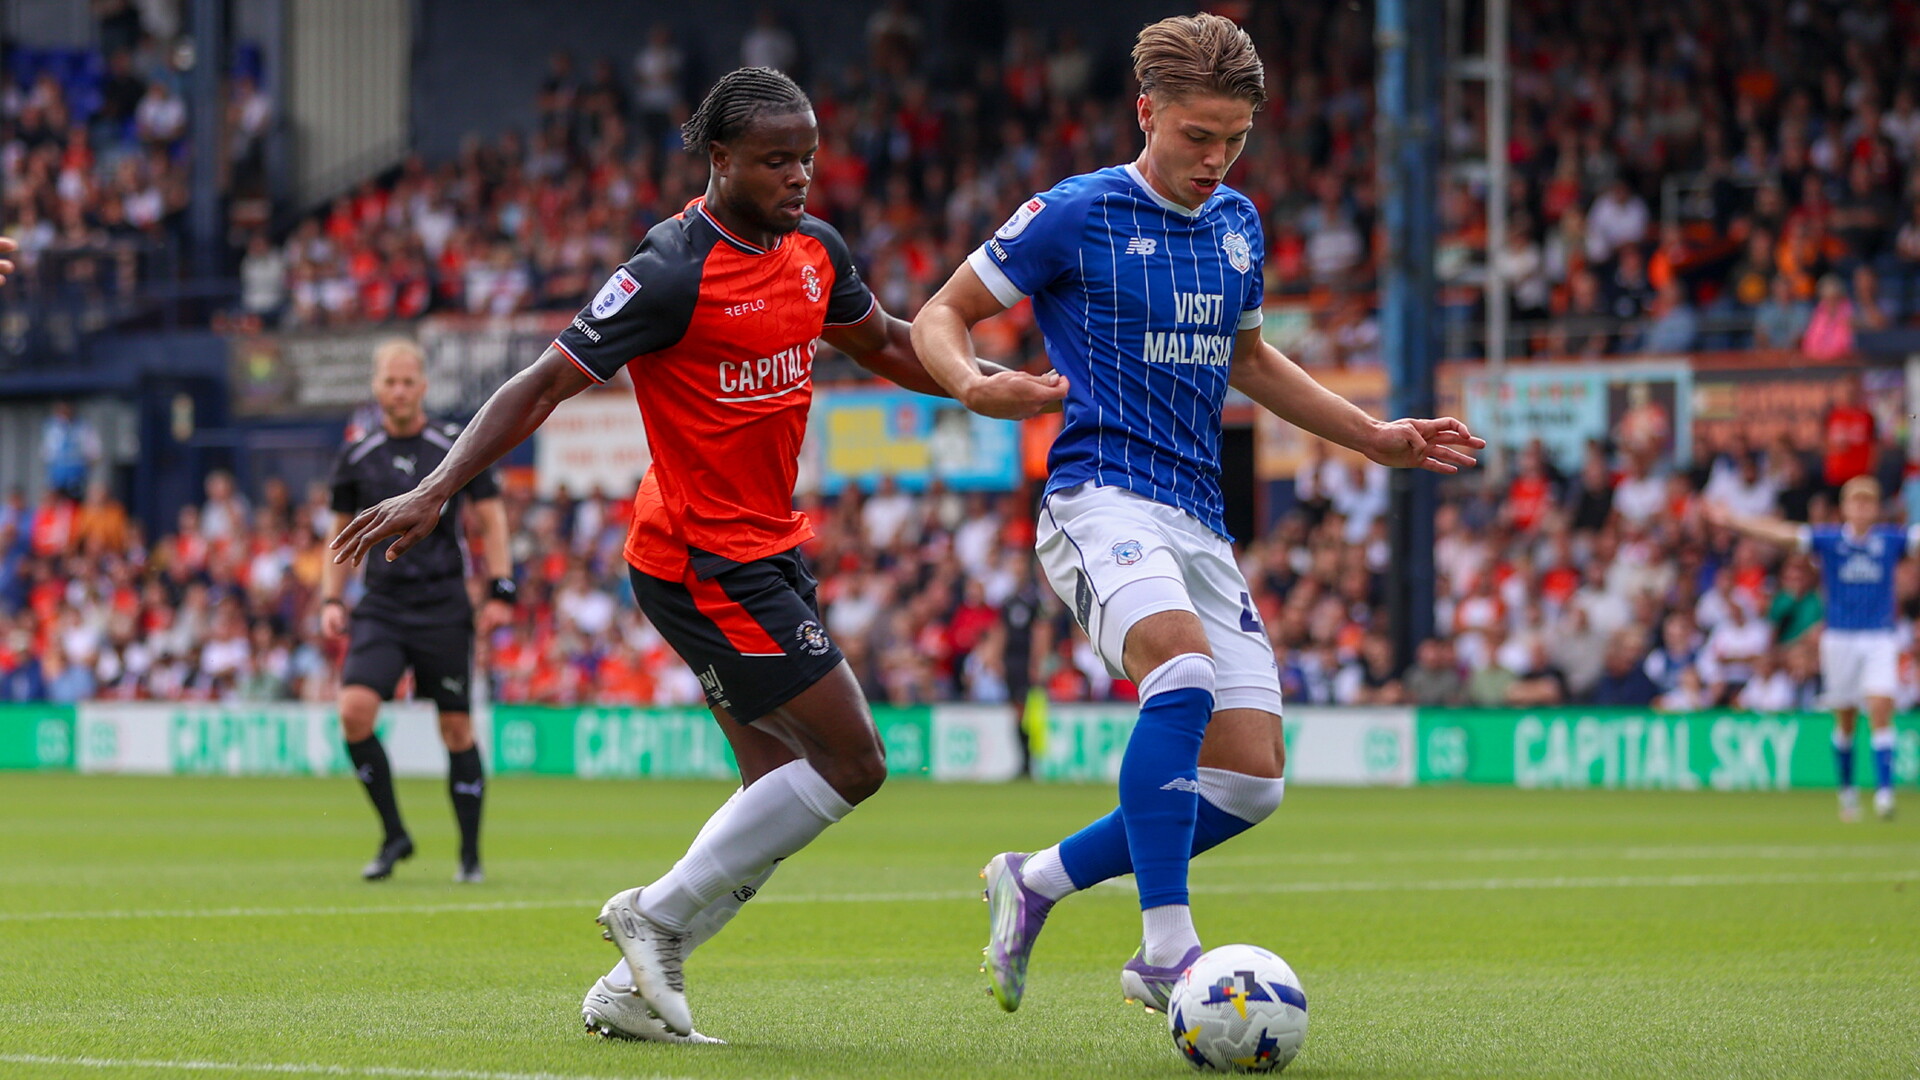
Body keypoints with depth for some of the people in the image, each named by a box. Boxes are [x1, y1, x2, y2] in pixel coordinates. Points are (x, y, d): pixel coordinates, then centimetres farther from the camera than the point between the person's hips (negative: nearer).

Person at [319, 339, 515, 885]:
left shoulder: (455, 446, 0)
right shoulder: (357, 457, 7)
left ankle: (470, 855, 13)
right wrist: (331, 599, 6)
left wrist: (500, 593, -4)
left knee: (456, 728, 0)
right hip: (381, 606, 2)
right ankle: (393, 835, -3)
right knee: (354, 709, -18)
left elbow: (492, 518, 4)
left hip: (443, 608, -2)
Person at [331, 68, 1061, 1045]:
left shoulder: (813, 249, 6)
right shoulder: (673, 274, -19)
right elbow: (542, 388, -18)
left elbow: (885, 345, 24)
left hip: (767, 548, 9)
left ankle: (632, 987, 12)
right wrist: (433, 493, -24)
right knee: (851, 764, -9)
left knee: (782, 793, 9)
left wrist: (1003, 387, 15)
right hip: (704, 561, -9)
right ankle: (657, 917, 0)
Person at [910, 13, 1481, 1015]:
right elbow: (942, 312, 2)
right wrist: (973, 384, -20)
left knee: (1251, 779, -1)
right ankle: (1166, 951, -34)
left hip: (1199, 520, 7)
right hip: (1100, 501, -7)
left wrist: (1375, 436, 28)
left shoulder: (1237, 224, 15)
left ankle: (1038, 879, 18)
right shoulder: (1077, 214, -4)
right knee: (1184, 670, -35)